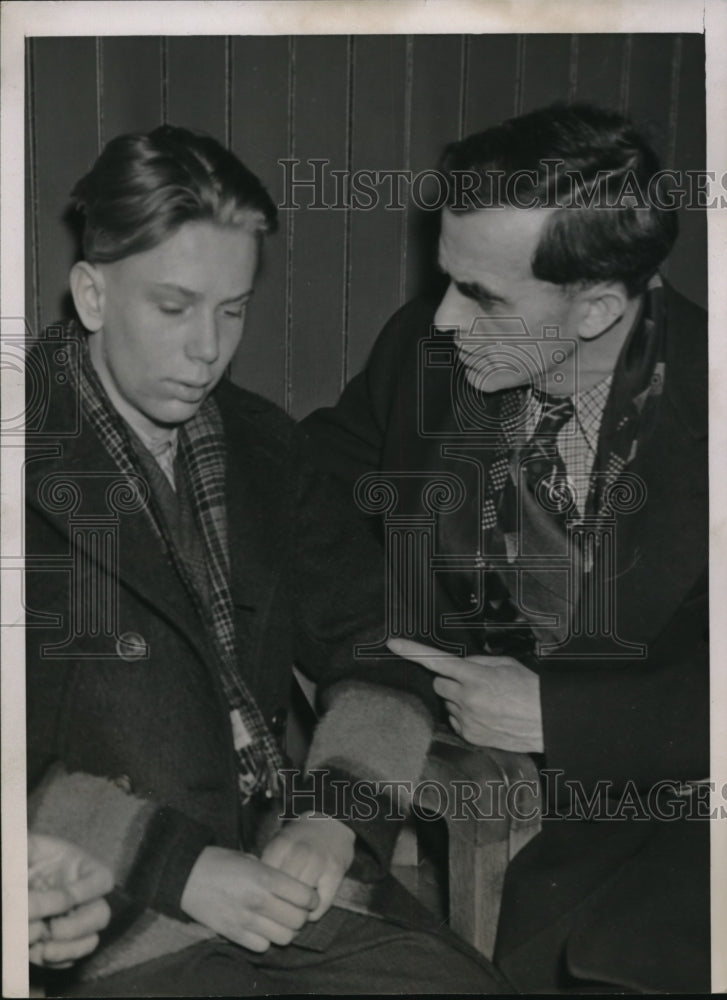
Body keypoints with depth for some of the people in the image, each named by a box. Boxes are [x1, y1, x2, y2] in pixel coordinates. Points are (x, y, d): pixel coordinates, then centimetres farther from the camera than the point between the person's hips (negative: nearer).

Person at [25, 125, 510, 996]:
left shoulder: (258, 443, 10)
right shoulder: (34, 458, -8)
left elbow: (371, 646, 9)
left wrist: (335, 811, -8)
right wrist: (176, 866, -18)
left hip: (295, 881, 5)